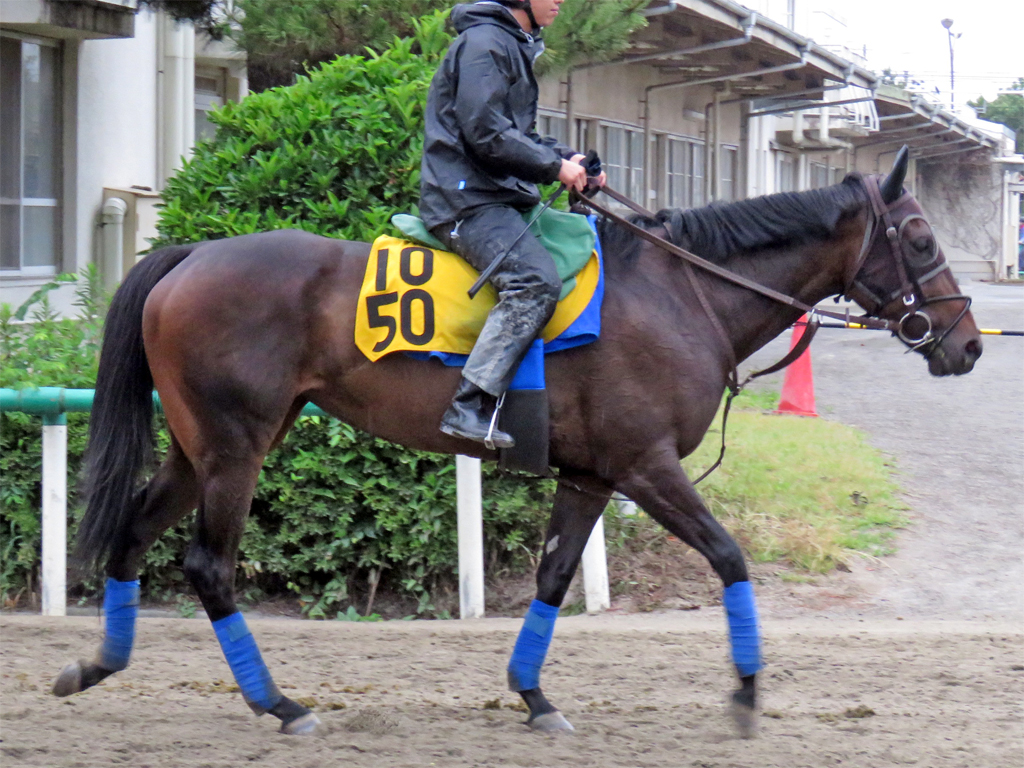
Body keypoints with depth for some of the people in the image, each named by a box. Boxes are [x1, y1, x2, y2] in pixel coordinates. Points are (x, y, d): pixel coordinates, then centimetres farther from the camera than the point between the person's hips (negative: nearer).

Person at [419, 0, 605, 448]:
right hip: (466, 197, -11)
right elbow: (485, 134, -19)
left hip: (502, 198, 11)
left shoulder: (517, 47, 23)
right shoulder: (484, 43, -10)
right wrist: (556, 166, -11)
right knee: (535, 280, -29)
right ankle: (470, 407, -34)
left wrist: (569, 159, 10)